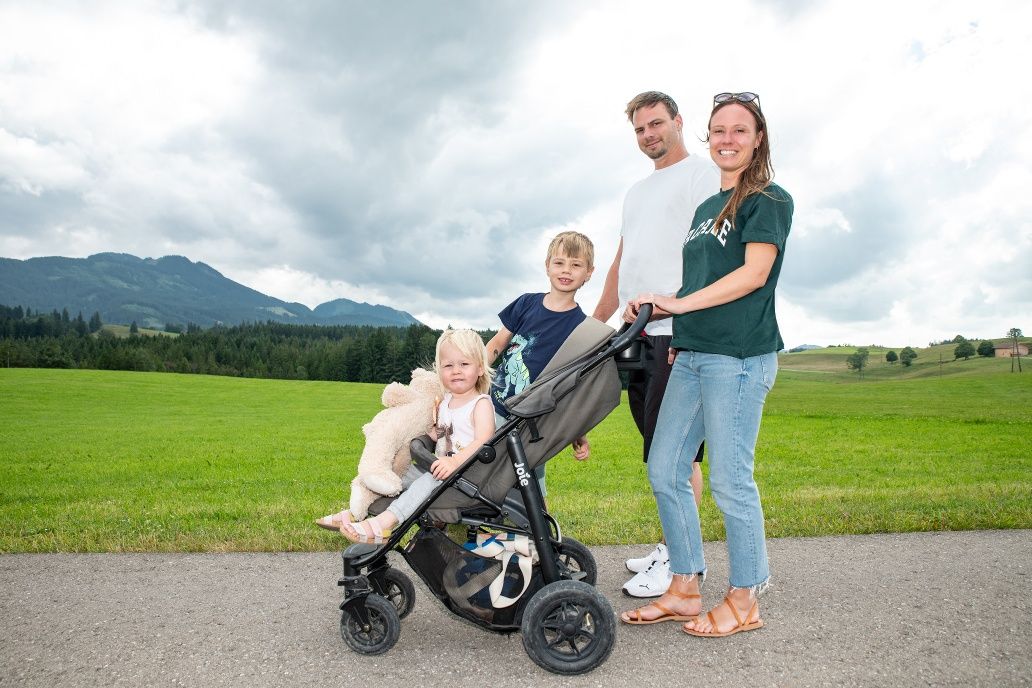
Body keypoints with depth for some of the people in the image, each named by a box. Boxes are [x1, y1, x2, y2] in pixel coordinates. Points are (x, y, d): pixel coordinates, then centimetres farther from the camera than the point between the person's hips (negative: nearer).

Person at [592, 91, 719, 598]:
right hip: (637, 334, 8)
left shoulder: (702, 174, 1)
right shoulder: (636, 192, 26)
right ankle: (675, 547, 21)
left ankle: (681, 559, 4)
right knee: (660, 449, 11)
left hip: (677, 332, -8)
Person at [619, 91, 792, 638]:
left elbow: (753, 274, -14)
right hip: (691, 356, 8)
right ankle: (685, 590, 21)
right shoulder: (705, 209, 22)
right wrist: (681, 332, 13)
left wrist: (678, 304, -17)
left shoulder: (769, 200, -1)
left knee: (729, 480, -3)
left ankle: (744, 601, 15)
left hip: (739, 357, -8)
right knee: (664, 471, 7)